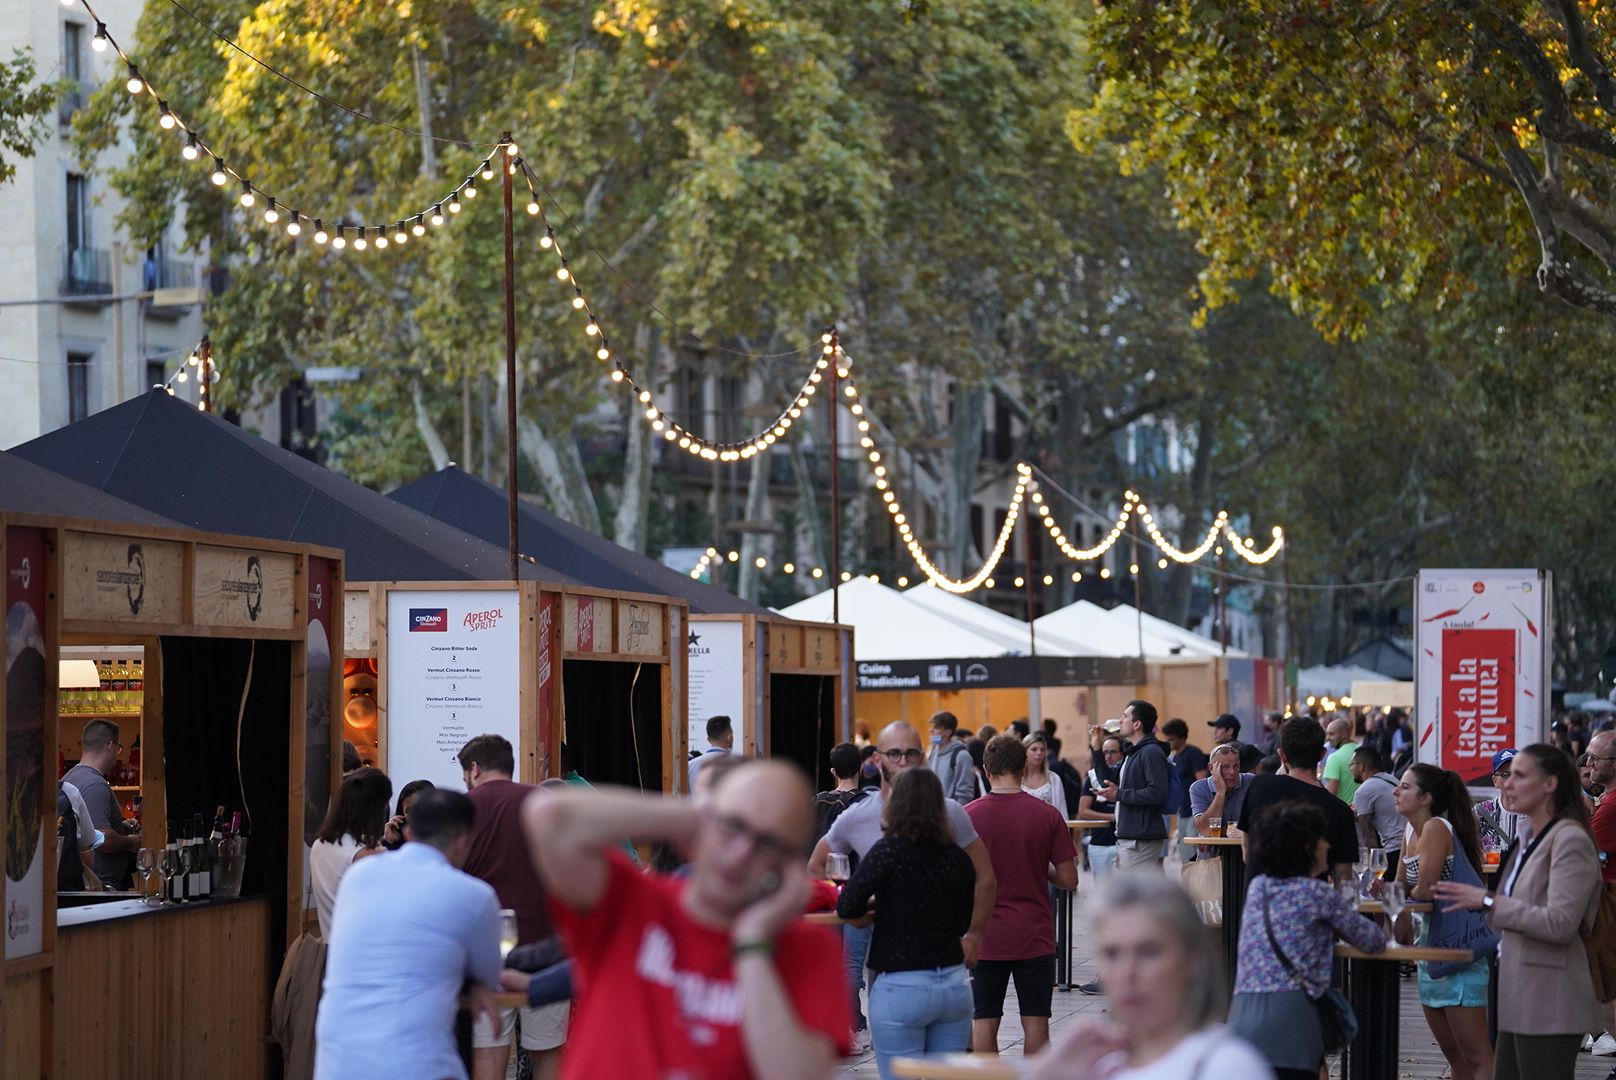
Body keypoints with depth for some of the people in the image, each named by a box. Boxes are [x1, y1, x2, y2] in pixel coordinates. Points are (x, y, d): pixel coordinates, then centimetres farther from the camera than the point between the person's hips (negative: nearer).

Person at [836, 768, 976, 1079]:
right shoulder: (958, 858, 4)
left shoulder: (890, 850, -11)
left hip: (901, 988, -5)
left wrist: (879, 903, 8)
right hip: (955, 985, 5)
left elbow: (846, 907, -11)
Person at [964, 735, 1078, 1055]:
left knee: (984, 1022, 5)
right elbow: (1068, 880, -4)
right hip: (1035, 938, 0)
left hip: (986, 936, 0)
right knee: (1035, 1021, 5)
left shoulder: (968, 816, -6)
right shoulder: (1047, 815, -6)